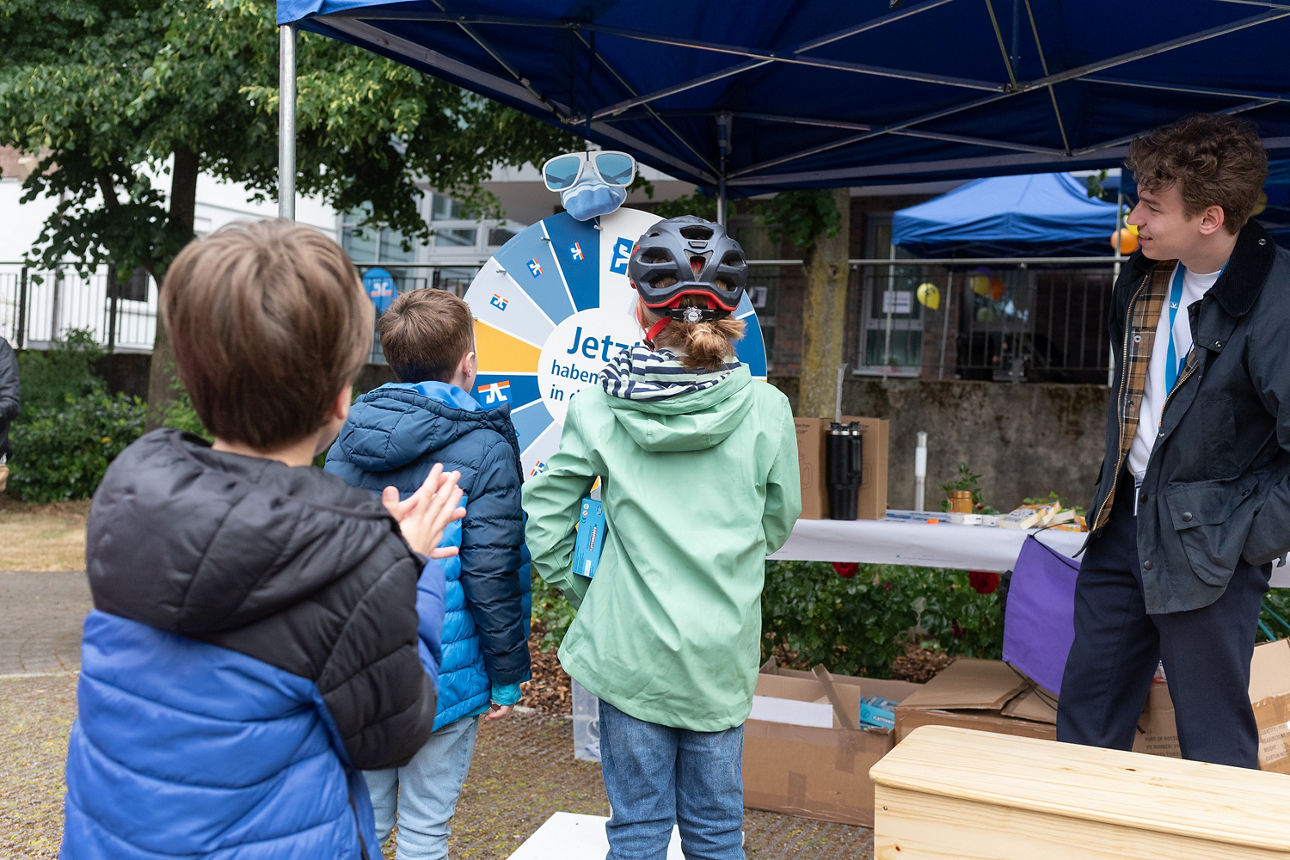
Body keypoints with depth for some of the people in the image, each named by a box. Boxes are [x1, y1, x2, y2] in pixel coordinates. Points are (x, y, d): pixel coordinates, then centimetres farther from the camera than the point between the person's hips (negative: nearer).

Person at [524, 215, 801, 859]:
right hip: (721, 655, 1)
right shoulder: (765, 407, -8)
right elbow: (778, 523, 4)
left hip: (627, 649, 0)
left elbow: (543, 515, -4)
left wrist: (580, 590, 9)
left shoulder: (599, 405, -8)